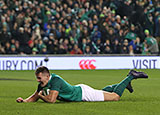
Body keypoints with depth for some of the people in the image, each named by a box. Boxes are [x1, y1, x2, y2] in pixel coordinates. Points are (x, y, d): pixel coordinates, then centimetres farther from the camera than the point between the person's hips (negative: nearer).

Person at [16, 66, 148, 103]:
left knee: (116, 96, 0)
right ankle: (126, 82, 47)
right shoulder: (43, 83, -9)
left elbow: (51, 100, -41)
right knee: (103, 91, 31)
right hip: (78, 90, 8)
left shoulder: (55, 81, -34)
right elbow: (34, 98, 2)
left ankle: (131, 76, 15)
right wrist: (24, 100, -16)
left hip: (84, 93, -8)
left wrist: (41, 95, -24)